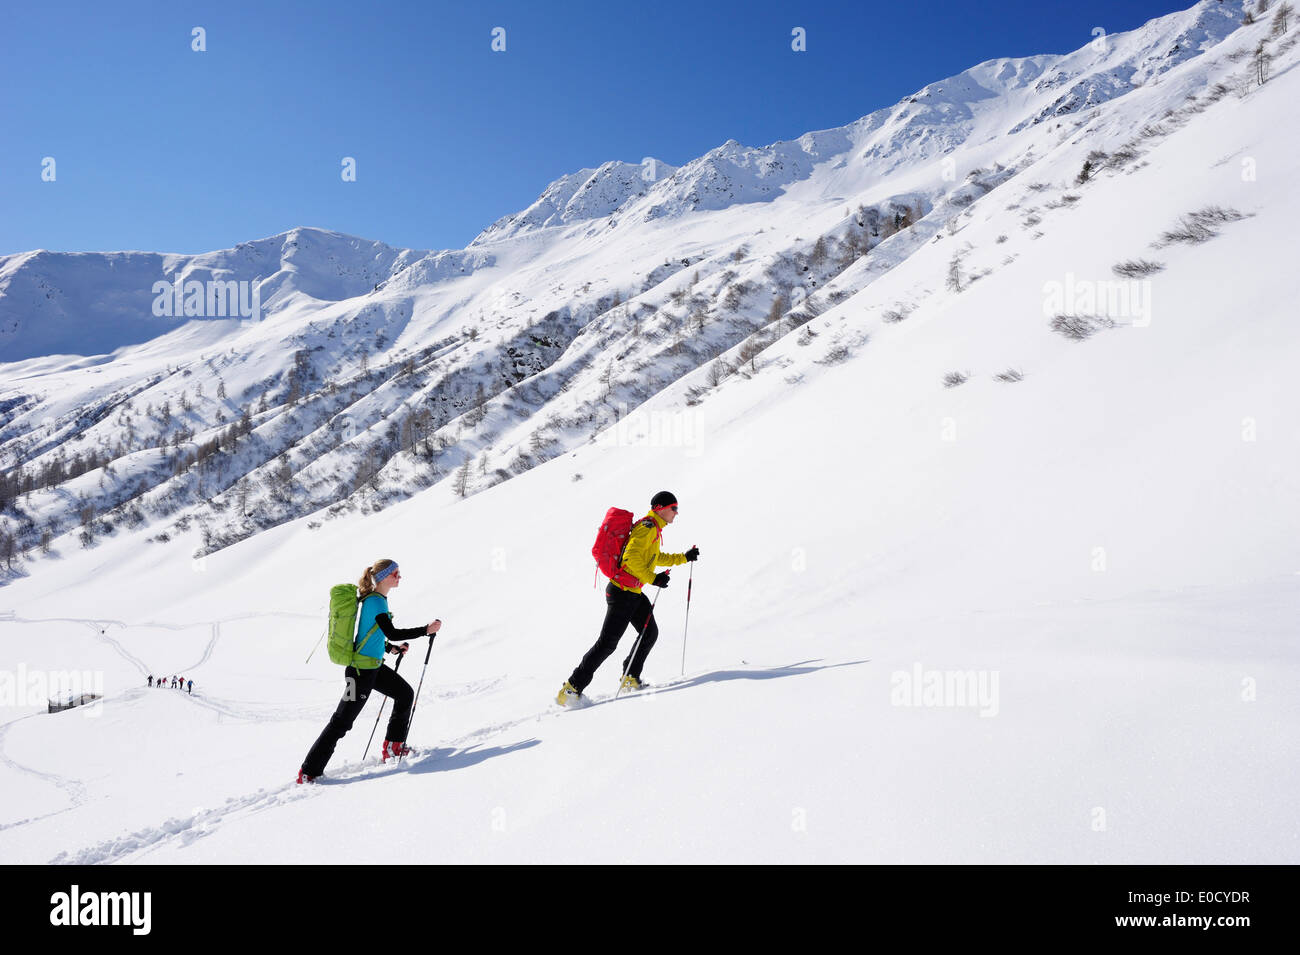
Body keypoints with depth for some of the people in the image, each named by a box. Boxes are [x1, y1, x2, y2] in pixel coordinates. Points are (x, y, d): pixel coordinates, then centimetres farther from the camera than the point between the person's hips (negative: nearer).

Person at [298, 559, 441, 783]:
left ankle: (393, 747, 26)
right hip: (362, 669, -10)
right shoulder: (376, 600, -19)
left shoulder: (373, 598, 11)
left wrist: (390, 648, 17)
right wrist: (426, 630, -18)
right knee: (342, 722, -3)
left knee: (405, 693, 18)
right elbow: (392, 633, -24)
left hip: (373, 665, 10)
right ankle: (309, 772, 4)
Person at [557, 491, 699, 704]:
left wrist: (684, 558, 31)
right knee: (607, 643, -9)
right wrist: (653, 578, -27)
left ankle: (630, 678, 20)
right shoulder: (647, 527, -14)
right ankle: (572, 688, -4)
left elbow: (654, 558, 32)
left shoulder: (653, 529, 18)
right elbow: (632, 556, -26)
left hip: (634, 593, 10)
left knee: (650, 633, 10)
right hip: (622, 592, -10)